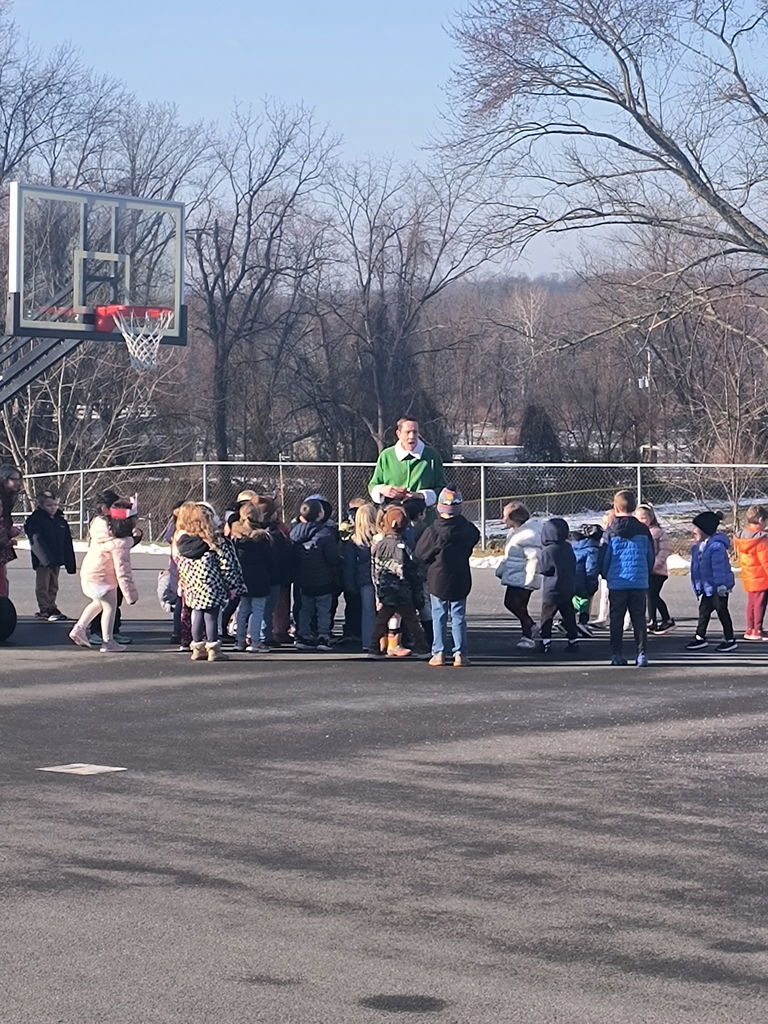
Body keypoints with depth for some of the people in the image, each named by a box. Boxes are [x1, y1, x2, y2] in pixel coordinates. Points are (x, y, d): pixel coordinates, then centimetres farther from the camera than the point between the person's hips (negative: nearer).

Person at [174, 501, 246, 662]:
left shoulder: (179, 539, 3)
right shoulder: (215, 541, -13)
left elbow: (179, 564, 10)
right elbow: (226, 564, -10)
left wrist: (182, 586, 19)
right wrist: (232, 585, -1)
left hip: (191, 586, 6)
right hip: (211, 585, -6)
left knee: (197, 616, 16)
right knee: (211, 616, 1)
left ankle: (197, 648, 21)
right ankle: (213, 649, 5)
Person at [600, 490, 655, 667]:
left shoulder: (610, 532, -4)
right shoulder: (643, 530, 3)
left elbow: (603, 558, 0)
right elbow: (651, 557, 10)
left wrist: (606, 576, 17)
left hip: (617, 583, -2)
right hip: (640, 583, 2)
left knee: (616, 620, 6)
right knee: (639, 619, 5)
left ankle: (617, 654, 5)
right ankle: (641, 654, -1)